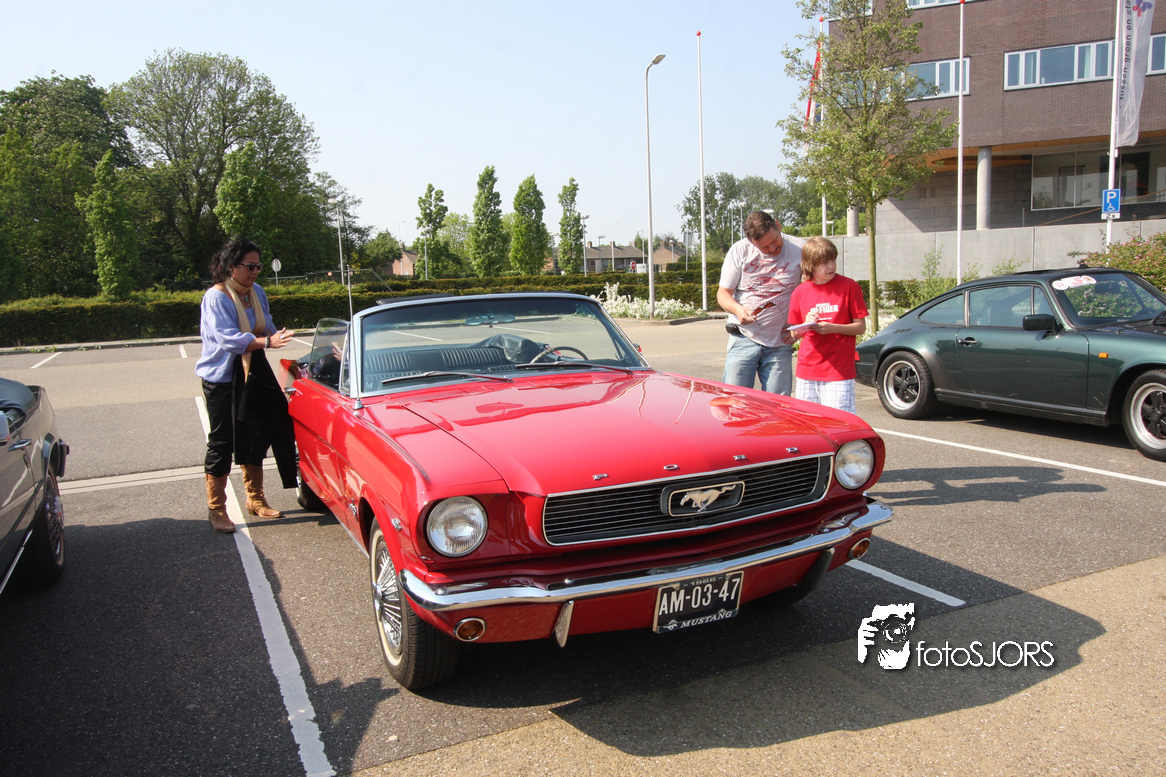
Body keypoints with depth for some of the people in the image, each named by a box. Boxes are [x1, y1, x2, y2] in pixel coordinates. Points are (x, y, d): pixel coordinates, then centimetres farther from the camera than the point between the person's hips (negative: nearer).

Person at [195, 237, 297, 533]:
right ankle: (216, 510, 10)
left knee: (255, 440, 13)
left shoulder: (257, 292, 5)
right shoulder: (216, 297, -16)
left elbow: (267, 327, 13)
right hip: (221, 378, -7)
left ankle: (255, 500, 28)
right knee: (222, 443, -1)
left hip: (252, 376, 7)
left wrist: (276, 336, -9)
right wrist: (266, 341, -39)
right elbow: (228, 337, -27)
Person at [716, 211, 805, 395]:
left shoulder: (799, 250, -1)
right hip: (744, 338, 0)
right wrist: (738, 309, -21)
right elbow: (723, 293, 3)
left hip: (781, 343, 0)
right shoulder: (739, 251, -1)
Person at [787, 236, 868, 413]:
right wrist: (807, 324, -8)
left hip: (839, 372, -3)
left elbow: (860, 327, -2)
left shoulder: (849, 287, -2)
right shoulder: (800, 292, 6)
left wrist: (832, 328, -16)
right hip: (807, 371, 4)